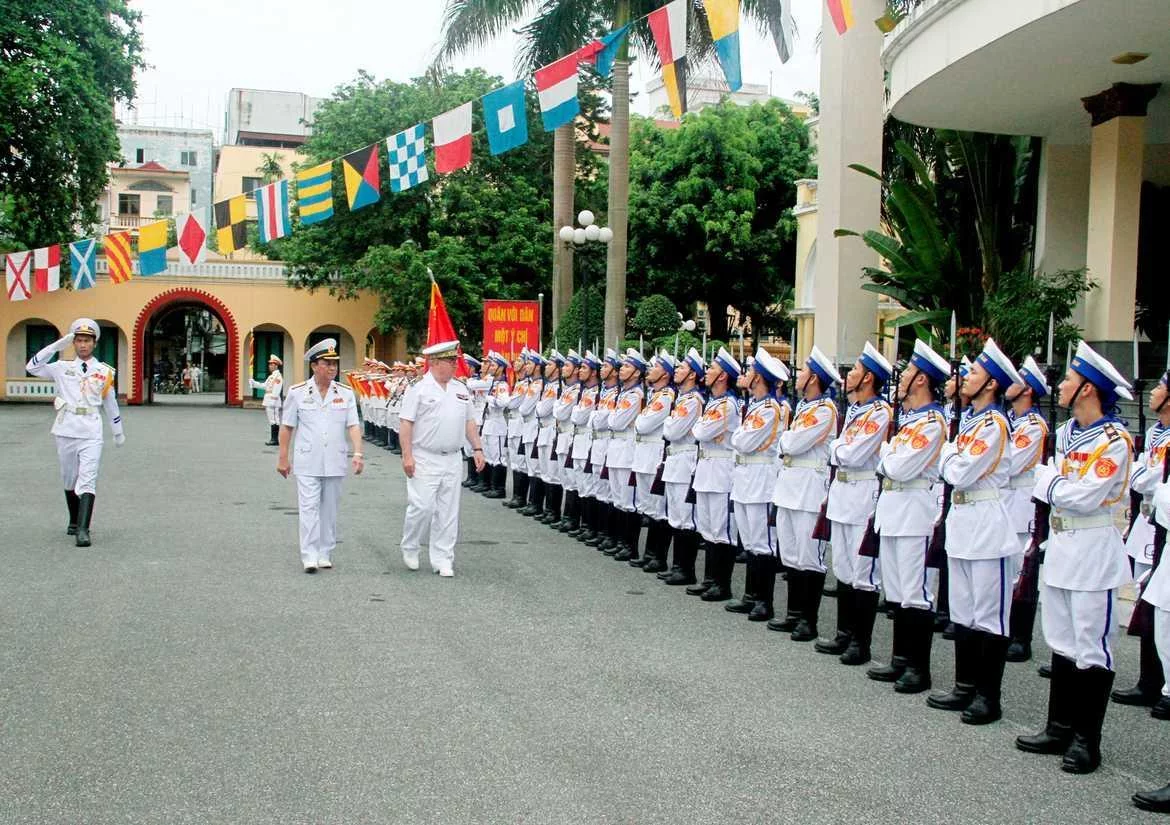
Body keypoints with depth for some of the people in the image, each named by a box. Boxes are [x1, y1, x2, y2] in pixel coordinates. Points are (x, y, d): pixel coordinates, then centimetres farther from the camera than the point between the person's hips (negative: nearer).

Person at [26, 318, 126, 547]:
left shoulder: (105, 372, 8)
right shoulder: (62, 368, 8)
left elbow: (110, 403, 16)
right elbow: (32, 366, -4)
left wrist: (118, 432, 22)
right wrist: (57, 346, -9)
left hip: (91, 435, -2)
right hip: (66, 432, 2)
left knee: (87, 481, -12)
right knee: (69, 480, 13)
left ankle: (83, 530, -19)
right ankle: (74, 521, 30)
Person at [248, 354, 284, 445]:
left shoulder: (278, 376, -13)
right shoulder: (271, 376, 19)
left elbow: (276, 391, -19)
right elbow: (264, 385, 20)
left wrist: (272, 402, -22)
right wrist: (253, 383, 13)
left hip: (273, 403, -10)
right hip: (269, 402, 10)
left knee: (274, 421, -7)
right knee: (272, 420, 11)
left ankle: (274, 440, -5)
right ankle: (273, 439, 15)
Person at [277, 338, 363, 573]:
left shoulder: (346, 393, 3)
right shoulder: (298, 392, 0)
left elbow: (353, 426, -2)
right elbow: (287, 427, 4)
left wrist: (358, 453, -16)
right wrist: (283, 458, 3)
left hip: (335, 463, 2)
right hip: (307, 463, -2)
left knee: (330, 509, 9)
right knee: (309, 508, -7)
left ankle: (325, 554, 18)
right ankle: (309, 556, -6)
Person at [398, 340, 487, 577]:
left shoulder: (461, 389, 11)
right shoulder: (419, 389, -6)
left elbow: (469, 422, 16)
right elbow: (406, 423, -8)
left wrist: (477, 448, 8)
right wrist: (407, 456, -15)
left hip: (452, 460, 5)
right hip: (425, 459, -5)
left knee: (448, 512, 6)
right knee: (422, 507, -7)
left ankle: (442, 560, 13)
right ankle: (409, 549, 18)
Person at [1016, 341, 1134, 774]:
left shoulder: (1114, 439, -15)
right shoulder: (1066, 432, 10)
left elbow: (1084, 497, -20)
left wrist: (1048, 479, -6)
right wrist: (1057, 483, -8)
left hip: (1093, 551, -8)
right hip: (1059, 544, 8)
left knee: (1091, 648, 1)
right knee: (1061, 642, 14)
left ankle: (1087, 739, 10)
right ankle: (1060, 728, 25)